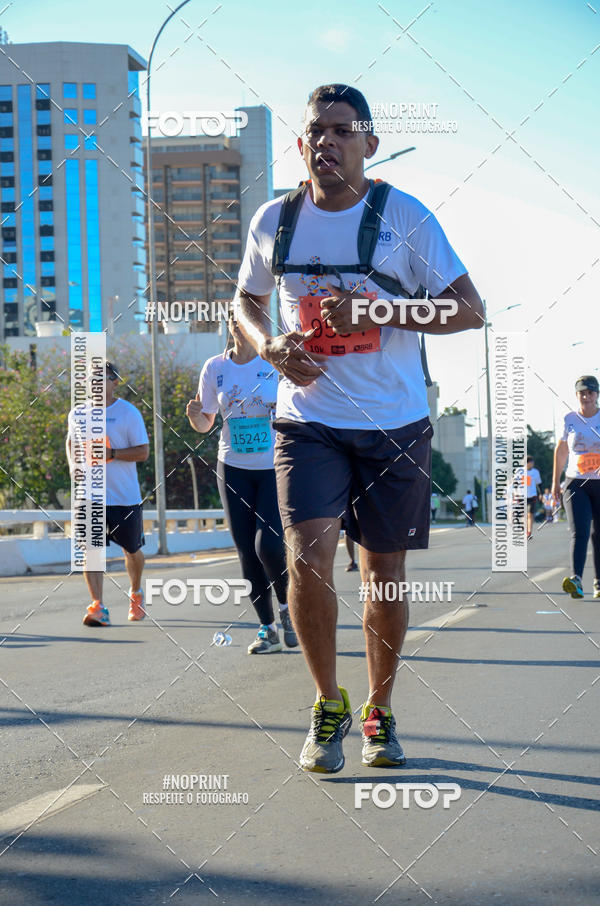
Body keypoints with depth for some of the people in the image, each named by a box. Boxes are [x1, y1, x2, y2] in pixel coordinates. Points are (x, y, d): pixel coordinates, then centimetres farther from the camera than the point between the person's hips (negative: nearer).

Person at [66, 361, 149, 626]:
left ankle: (136, 593, 39)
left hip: (125, 495, -2)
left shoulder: (128, 412, -6)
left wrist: (111, 453, -22)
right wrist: (74, 466, 4)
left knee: (132, 549, 13)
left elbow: (143, 452, -9)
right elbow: (71, 442, 23)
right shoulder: (78, 413, 6)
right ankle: (97, 607, -14)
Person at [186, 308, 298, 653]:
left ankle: (287, 606, 12)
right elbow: (205, 424, 12)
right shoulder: (215, 368, 3)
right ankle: (268, 629, 14)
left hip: (275, 468, -3)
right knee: (248, 553, 2)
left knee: (268, 545, -16)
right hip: (233, 469, 3)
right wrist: (194, 415, -10)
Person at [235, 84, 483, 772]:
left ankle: (379, 711, 28)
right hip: (308, 422, 1)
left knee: (385, 575, 6)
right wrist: (271, 346, -4)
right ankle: (328, 705, 6)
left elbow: (470, 310, -5)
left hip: (395, 425, -1)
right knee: (307, 557, -16)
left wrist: (378, 310, -18)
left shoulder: (405, 217, -5)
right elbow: (248, 302, 19)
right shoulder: (273, 222, 3)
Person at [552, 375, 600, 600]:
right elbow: (561, 451, 16)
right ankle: (576, 581, -27)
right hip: (575, 484, 0)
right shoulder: (570, 420, 4)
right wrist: (555, 482, 18)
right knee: (579, 532, -14)